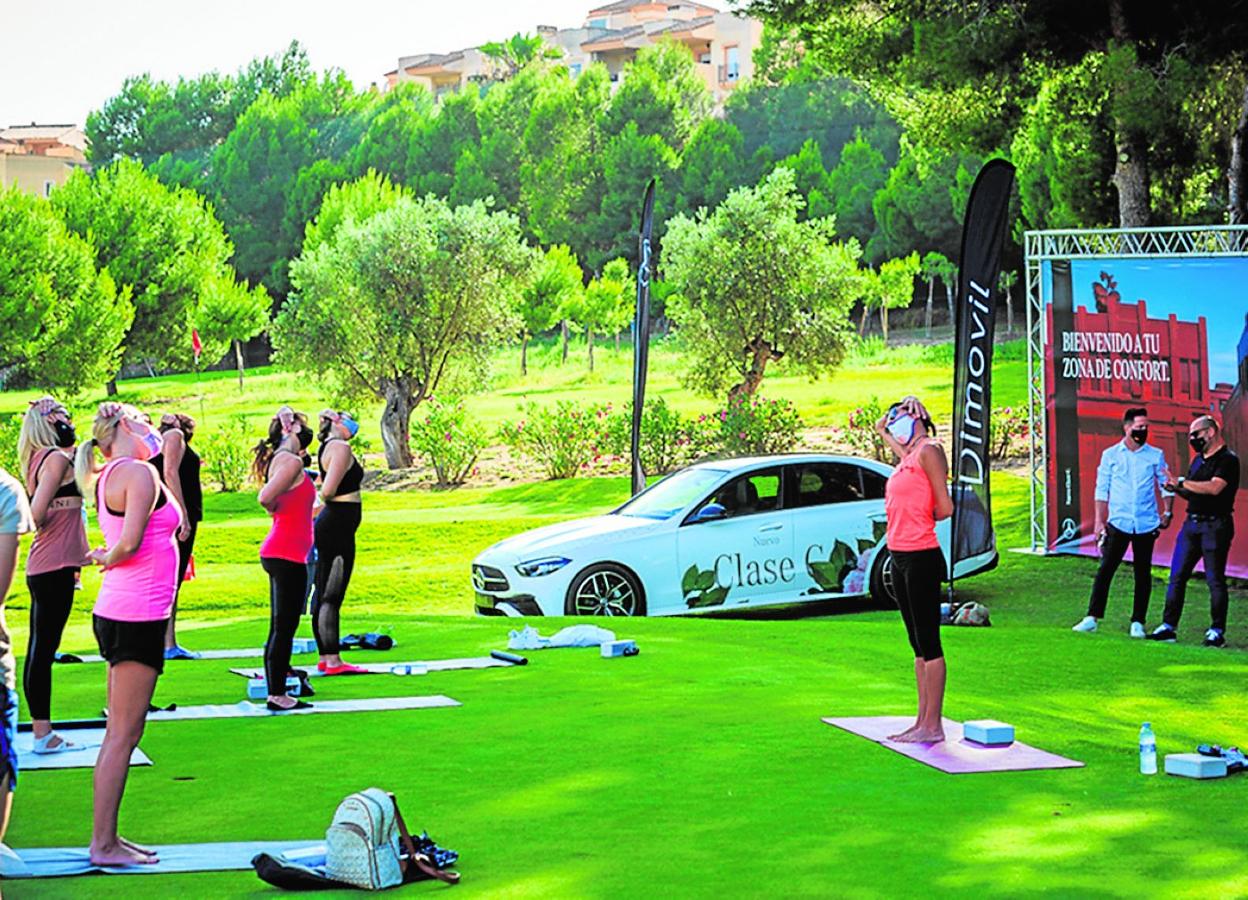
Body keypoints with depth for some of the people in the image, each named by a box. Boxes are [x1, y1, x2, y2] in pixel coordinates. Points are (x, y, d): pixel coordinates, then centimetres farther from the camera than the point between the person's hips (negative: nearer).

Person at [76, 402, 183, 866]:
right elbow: (131, 541, -20)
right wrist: (109, 559, -4)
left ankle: (107, 837, 18)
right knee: (123, 733, -5)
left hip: (121, 613, 10)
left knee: (121, 732, 13)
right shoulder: (139, 472, -12)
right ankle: (103, 844, -2)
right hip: (137, 616, -10)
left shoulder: (109, 477, 15)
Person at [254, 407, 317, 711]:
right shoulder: (291, 461, -14)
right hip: (287, 554, -10)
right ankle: (278, 695, -2)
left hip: (279, 553, 10)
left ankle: (276, 690, 18)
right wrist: (279, 511, -6)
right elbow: (265, 498, -25)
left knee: (281, 628, 14)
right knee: (284, 627, -5)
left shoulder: (279, 459, 14)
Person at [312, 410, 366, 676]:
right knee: (332, 595, -9)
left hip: (330, 524, 10)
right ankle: (333, 660, -9)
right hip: (338, 526, -10)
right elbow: (328, 491, -19)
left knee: (323, 593, 12)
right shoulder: (341, 447, -13)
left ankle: (325, 656, 18)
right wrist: (325, 501, -2)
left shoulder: (327, 447, 16)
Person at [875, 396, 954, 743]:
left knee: (928, 642, -5)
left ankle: (933, 725, -3)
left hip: (921, 557, -9)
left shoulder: (929, 450, -9)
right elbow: (880, 428, 36)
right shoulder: (907, 454, 16)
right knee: (919, 644, 12)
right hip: (900, 557, 9)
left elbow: (945, 508, -12)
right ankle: (923, 721, 17)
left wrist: (920, 521, 3)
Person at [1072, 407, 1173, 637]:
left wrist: (1167, 512, 1)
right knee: (1105, 570, -5)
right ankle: (1092, 618, -2)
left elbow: (1166, 485, 12)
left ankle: (1138, 622, 10)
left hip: (1146, 524, 1)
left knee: (1143, 574, 4)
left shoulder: (1155, 455, 5)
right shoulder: (1111, 455, 3)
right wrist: (1099, 521, 1)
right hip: (1118, 523, -1)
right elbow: (1102, 489, 5)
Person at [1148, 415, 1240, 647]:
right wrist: (1177, 489, 4)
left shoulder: (1228, 459, -9)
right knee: (1177, 575, 3)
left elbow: (1214, 488, -23)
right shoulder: (1199, 460, 18)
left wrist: (1182, 483, -20)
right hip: (1192, 523, 8)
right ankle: (1168, 626, 6)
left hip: (1215, 526, -8)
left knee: (1215, 579, -3)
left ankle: (1217, 632, 3)